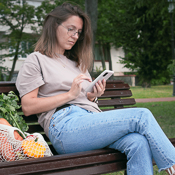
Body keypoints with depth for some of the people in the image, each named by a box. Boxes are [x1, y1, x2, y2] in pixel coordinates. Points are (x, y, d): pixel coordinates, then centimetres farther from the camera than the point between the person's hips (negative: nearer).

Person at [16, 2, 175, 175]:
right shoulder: (36, 60, 11)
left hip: (91, 119, 6)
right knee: (141, 115, -21)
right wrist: (70, 94, -7)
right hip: (64, 125, -6)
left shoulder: (77, 63, 32)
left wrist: (91, 96, 6)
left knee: (138, 142, -28)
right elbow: (28, 107, -1)